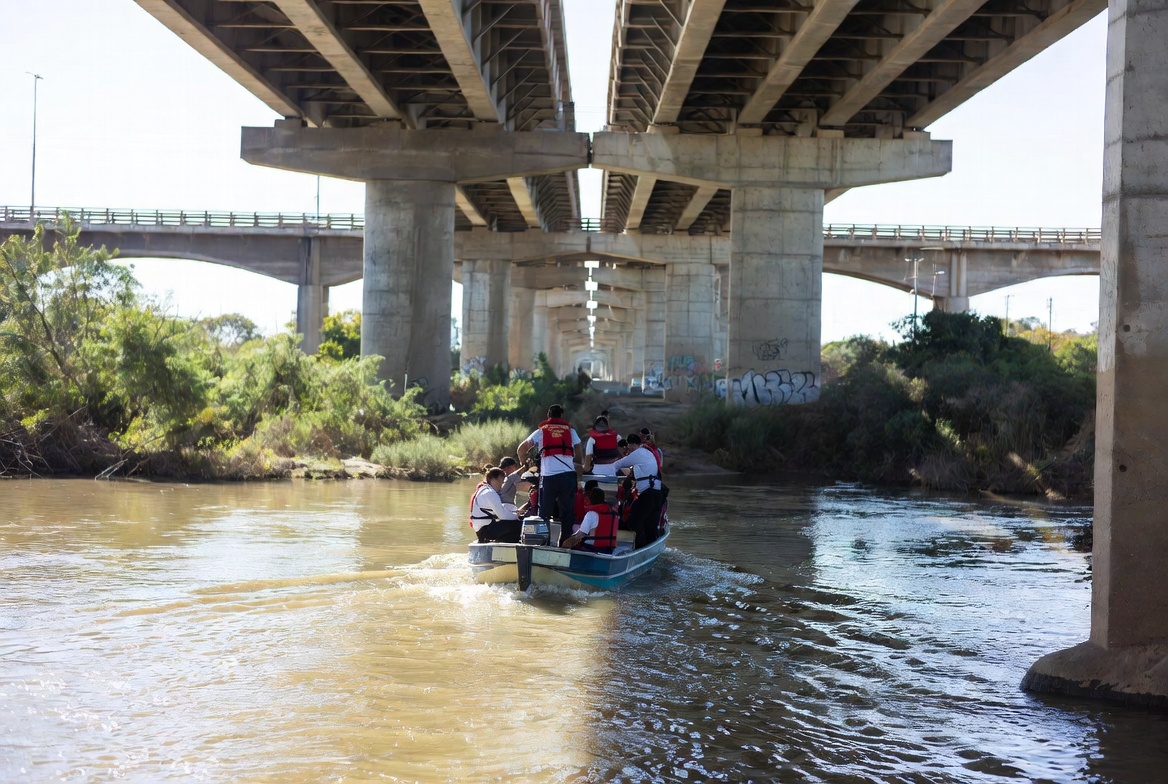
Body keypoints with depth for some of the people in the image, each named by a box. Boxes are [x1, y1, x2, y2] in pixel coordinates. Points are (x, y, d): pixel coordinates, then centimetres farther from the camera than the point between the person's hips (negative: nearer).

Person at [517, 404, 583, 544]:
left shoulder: (541, 431, 14)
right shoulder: (570, 430, 17)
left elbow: (521, 449, 10)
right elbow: (579, 454, 16)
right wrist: (578, 465, 34)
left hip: (548, 476, 0)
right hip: (568, 474, 0)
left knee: (544, 511, 7)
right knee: (567, 510, 7)